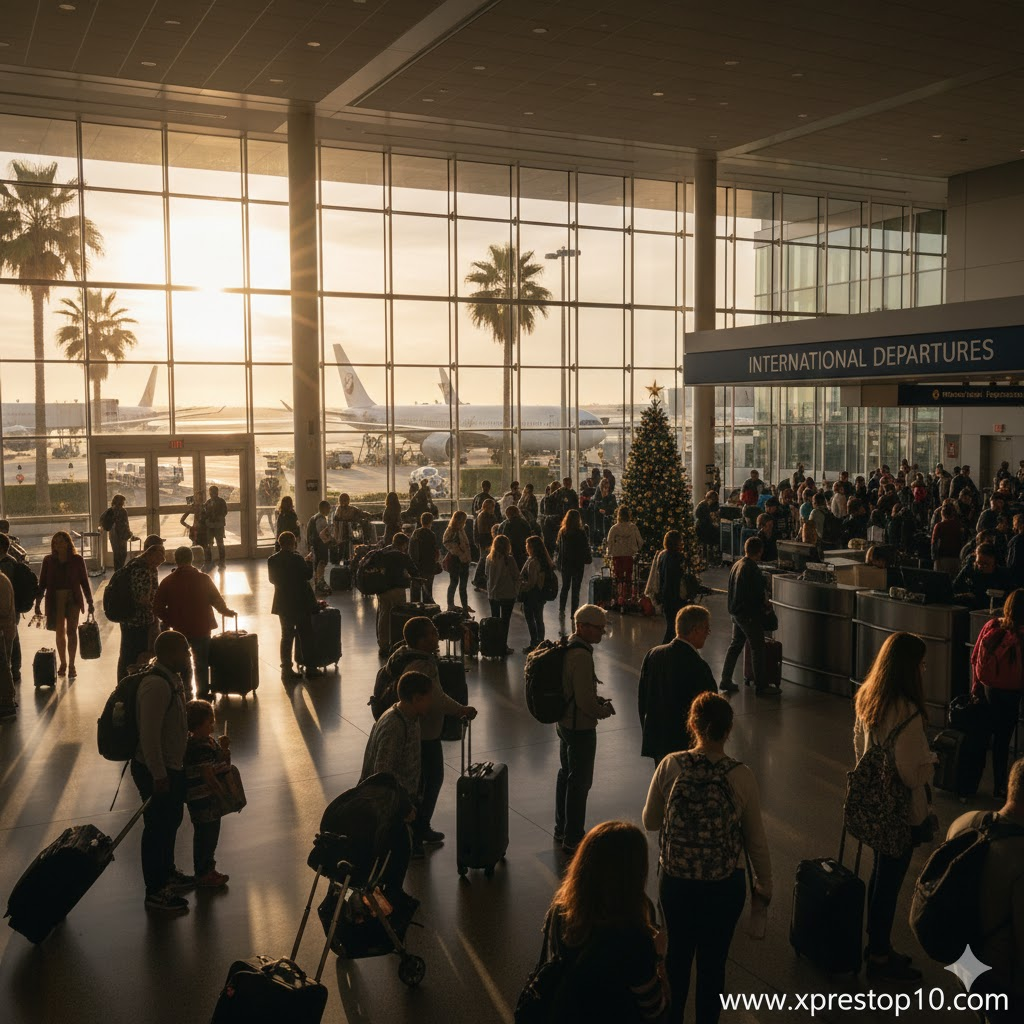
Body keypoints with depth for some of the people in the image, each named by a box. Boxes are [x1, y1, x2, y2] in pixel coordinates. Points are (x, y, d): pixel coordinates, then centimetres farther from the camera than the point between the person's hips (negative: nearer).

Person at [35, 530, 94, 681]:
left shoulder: (77, 560, -3)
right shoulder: (48, 560, 1)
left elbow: (84, 581, 2)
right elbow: (42, 583, 4)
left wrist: (90, 602, 1)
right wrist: (38, 603, 0)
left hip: (73, 599, -1)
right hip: (55, 600, 2)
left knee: (71, 631, -1)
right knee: (60, 632, 9)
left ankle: (71, 665, 4)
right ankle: (63, 663, 22)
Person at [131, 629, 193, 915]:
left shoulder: (172, 677, 4)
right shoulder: (156, 685, -28)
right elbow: (149, 734, -28)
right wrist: (158, 775, -23)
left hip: (173, 765, 10)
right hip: (157, 770, -10)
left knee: (171, 820, 24)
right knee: (158, 827, 4)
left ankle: (167, 872, 43)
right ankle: (155, 892, 18)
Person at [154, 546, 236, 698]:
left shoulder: (167, 582, -7)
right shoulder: (203, 579, -10)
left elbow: (157, 609, -9)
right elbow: (217, 601, -4)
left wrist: (168, 621, 8)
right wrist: (228, 612, 16)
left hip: (179, 631, 1)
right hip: (201, 629, -1)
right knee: (202, 663, 13)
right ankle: (203, 694, 16)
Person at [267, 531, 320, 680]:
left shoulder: (272, 560, -3)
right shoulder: (297, 558, -18)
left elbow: (272, 579, 6)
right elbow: (308, 574, -11)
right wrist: (308, 562, 4)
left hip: (283, 604, 5)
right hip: (301, 603, -5)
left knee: (286, 636, 13)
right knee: (306, 635, 6)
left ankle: (286, 669, 14)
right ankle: (310, 668, 10)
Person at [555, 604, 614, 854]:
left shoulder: (567, 646, 3)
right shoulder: (581, 656, -27)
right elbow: (585, 702, -27)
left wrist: (596, 700, 8)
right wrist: (605, 711, -9)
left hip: (564, 721, 10)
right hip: (581, 728, -10)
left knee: (566, 774, 22)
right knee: (580, 783, 3)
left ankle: (562, 828, 36)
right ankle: (573, 839, 14)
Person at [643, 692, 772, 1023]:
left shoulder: (670, 767, -14)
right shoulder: (742, 776, -15)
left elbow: (650, 821, -1)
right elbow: (756, 839, -5)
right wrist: (764, 883, 11)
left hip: (675, 880, 1)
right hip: (725, 884, -1)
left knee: (677, 956, 22)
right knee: (713, 961, 17)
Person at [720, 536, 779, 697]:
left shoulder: (736, 565, 6)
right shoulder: (753, 569, -21)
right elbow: (758, 594, -20)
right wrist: (765, 606, -1)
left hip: (736, 612, 9)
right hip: (749, 614, -9)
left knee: (735, 645, 17)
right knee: (757, 648, 0)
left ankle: (726, 680, 21)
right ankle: (761, 686, 6)